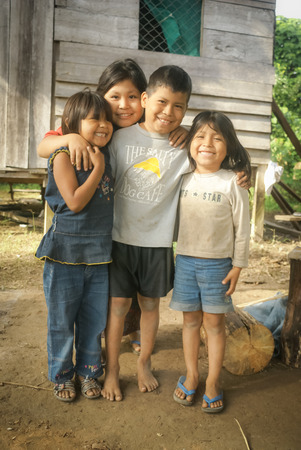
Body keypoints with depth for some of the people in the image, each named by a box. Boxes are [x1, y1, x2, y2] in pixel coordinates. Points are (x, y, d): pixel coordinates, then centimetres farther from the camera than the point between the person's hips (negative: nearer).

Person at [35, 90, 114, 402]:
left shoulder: (105, 155, 7)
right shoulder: (64, 155, -11)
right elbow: (75, 202, -19)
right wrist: (98, 168, -17)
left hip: (99, 253, 5)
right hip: (65, 252, -5)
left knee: (94, 319, 15)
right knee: (62, 320, 11)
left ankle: (88, 371, 35)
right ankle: (61, 376, 31)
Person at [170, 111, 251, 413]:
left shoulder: (232, 184, -8)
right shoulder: (184, 181, 2)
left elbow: (242, 229, -5)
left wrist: (237, 267, -6)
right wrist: (179, 255, 10)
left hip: (217, 264, -3)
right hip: (185, 260, 3)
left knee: (214, 322, 7)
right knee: (191, 320, 13)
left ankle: (212, 382, 24)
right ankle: (191, 375, 30)